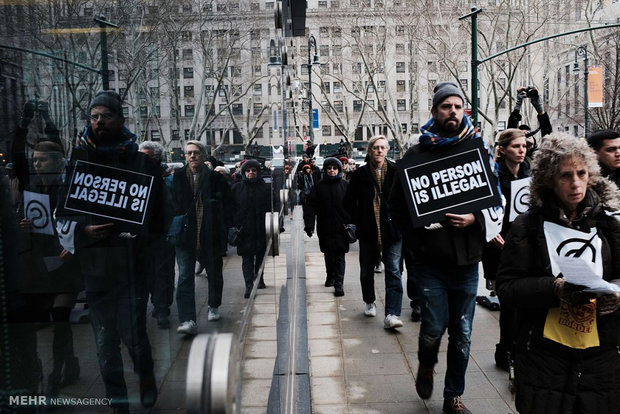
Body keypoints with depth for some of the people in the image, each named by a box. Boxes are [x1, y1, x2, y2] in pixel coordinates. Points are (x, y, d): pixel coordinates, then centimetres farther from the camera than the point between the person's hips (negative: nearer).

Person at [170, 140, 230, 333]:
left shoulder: (215, 178, -1)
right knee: (185, 277, -9)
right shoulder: (178, 177, 5)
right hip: (185, 235, 0)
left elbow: (226, 204, -1)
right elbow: (171, 204, 8)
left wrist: (224, 230, -8)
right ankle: (188, 321, -10)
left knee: (214, 274, 16)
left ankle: (214, 307, 40)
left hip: (211, 235, 0)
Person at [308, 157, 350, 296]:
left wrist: (349, 222, -4)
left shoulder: (345, 185, 1)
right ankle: (330, 276, 33)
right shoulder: (319, 186, 4)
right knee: (328, 254, 14)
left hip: (341, 227, -2)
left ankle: (338, 283, -5)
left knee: (339, 255, -5)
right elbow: (313, 203, 4)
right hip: (325, 226, 2)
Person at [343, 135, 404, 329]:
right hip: (368, 231, 1)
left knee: (393, 270, -7)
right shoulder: (360, 174, 2)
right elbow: (349, 201, 7)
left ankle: (392, 314, -8)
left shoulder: (396, 172, 1)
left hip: (391, 230, -1)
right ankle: (370, 302, 37)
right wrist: (358, 221, 0)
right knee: (367, 270, 13)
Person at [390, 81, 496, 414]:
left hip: (467, 259, 2)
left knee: (462, 333, 10)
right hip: (430, 258, -2)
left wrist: (474, 218, -12)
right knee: (435, 326, -3)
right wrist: (415, 241, -8)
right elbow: (398, 203, 1)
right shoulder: (417, 153, 1)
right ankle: (426, 366, 32)